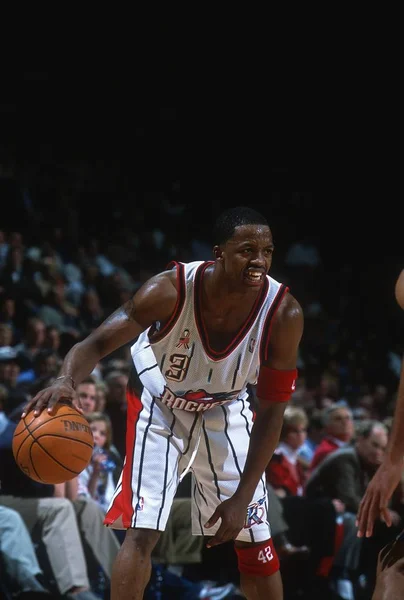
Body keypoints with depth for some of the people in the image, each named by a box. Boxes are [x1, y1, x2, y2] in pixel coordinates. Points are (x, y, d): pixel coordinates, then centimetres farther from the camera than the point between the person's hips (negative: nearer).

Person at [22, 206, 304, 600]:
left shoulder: (284, 313, -28)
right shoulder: (170, 290, -34)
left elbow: (271, 412, -19)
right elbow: (97, 344, -31)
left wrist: (242, 499, -20)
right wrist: (66, 381, -55)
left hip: (225, 411, 2)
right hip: (161, 406, -2)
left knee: (255, 540, 4)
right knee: (142, 531, -14)